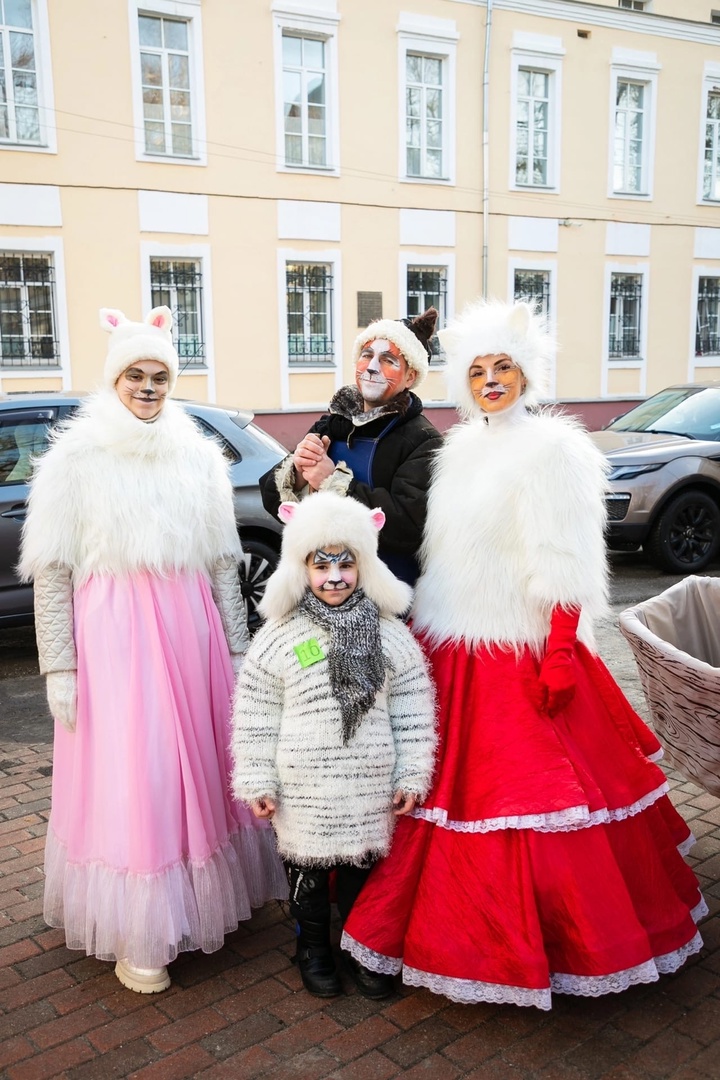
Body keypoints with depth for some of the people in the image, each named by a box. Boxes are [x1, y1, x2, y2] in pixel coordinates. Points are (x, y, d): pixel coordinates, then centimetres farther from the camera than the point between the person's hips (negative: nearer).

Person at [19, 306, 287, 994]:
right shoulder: (75, 456, -2)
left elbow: (223, 562, 11)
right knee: (128, 775, -1)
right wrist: (59, 668, -7)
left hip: (191, 629, 4)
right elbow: (51, 571, -3)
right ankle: (137, 937, 13)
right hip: (112, 633, -3)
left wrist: (235, 649, 10)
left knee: (199, 764, 10)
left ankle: (202, 897, 30)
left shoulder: (199, 455, 9)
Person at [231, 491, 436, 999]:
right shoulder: (278, 639, -7)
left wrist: (412, 776, 0)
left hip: (370, 787, 1)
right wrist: (257, 782, -4)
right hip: (303, 790, -1)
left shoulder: (392, 636, -3)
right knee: (307, 868, 14)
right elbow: (255, 717, -4)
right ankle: (313, 948, 38)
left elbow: (413, 713, 1)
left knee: (363, 866, 16)